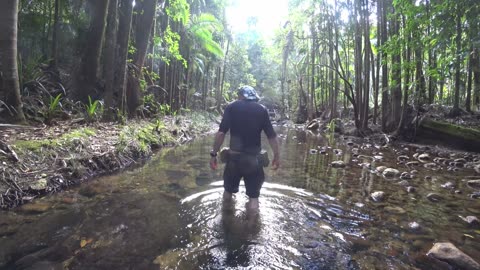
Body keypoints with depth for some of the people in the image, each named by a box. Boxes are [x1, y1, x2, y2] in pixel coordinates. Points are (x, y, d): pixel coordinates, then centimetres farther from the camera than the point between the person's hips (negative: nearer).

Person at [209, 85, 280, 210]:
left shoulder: (232, 107, 2)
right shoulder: (262, 110, 5)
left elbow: (221, 133, -8)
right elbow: (271, 136, 1)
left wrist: (214, 154, -5)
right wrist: (276, 156, 10)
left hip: (235, 156, 0)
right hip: (254, 158, 0)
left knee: (229, 189, 23)